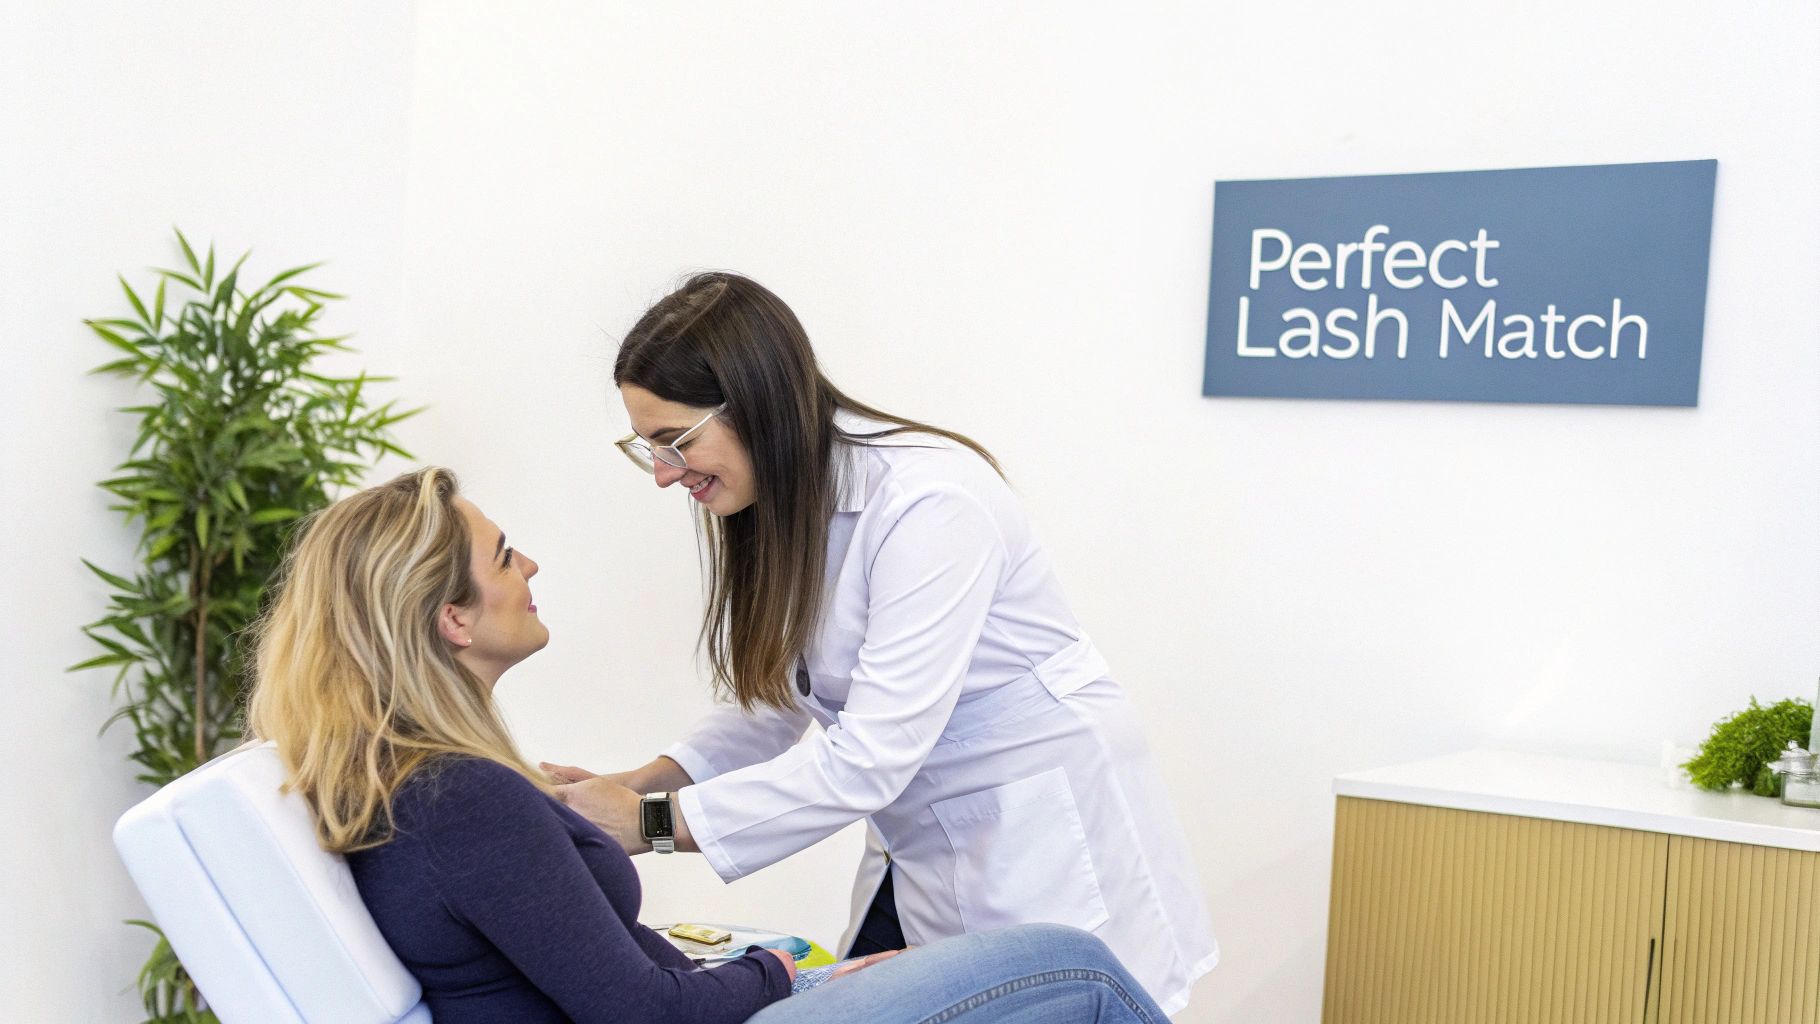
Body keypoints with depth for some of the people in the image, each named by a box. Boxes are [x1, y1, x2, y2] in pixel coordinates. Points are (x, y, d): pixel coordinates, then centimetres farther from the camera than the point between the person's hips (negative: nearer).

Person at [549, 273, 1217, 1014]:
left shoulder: (929, 504, -26)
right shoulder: (778, 505, 0)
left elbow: (869, 758, -28)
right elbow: (779, 700, 5)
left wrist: (653, 823, -24)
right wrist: (642, 784, -10)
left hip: (1048, 861, -7)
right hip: (921, 859, 7)